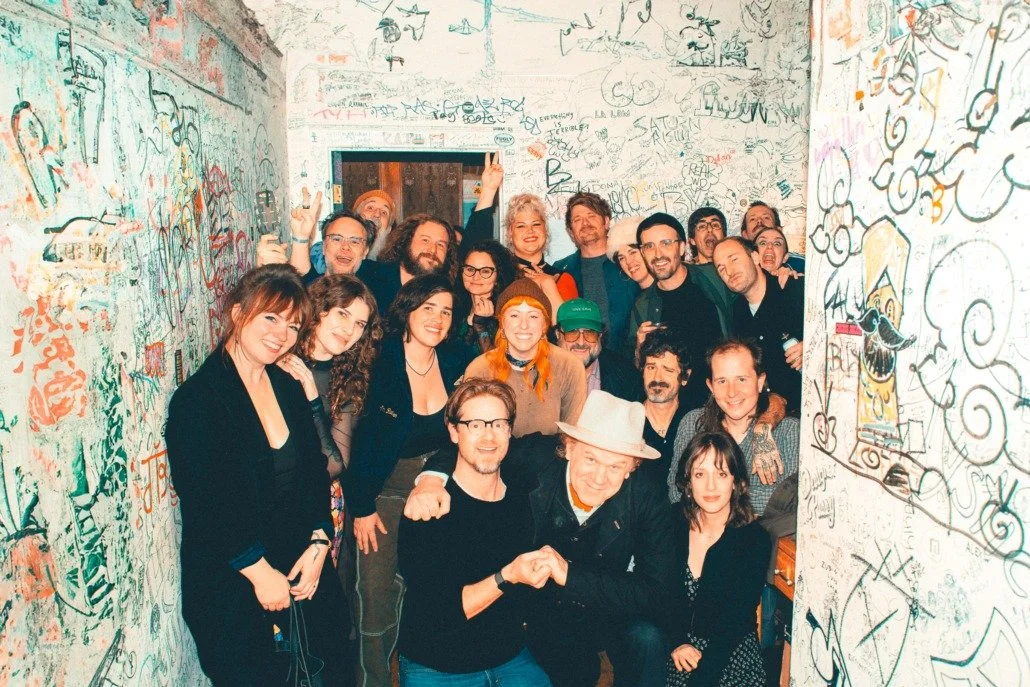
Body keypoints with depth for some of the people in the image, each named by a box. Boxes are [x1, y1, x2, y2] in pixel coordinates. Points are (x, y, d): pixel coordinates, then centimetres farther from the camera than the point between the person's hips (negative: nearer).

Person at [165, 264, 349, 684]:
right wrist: (260, 572, -13)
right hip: (230, 585, -6)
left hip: (304, 570, 6)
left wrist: (319, 543, -4)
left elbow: (314, 470, 8)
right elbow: (204, 505, -18)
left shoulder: (289, 387, 5)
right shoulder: (196, 399, -16)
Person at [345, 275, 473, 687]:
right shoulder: (381, 362, -16)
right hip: (385, 486, -3)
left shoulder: (456, 362, -3)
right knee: (377, 591, -2)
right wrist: (362, 506, -10)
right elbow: (360, 439, -13)